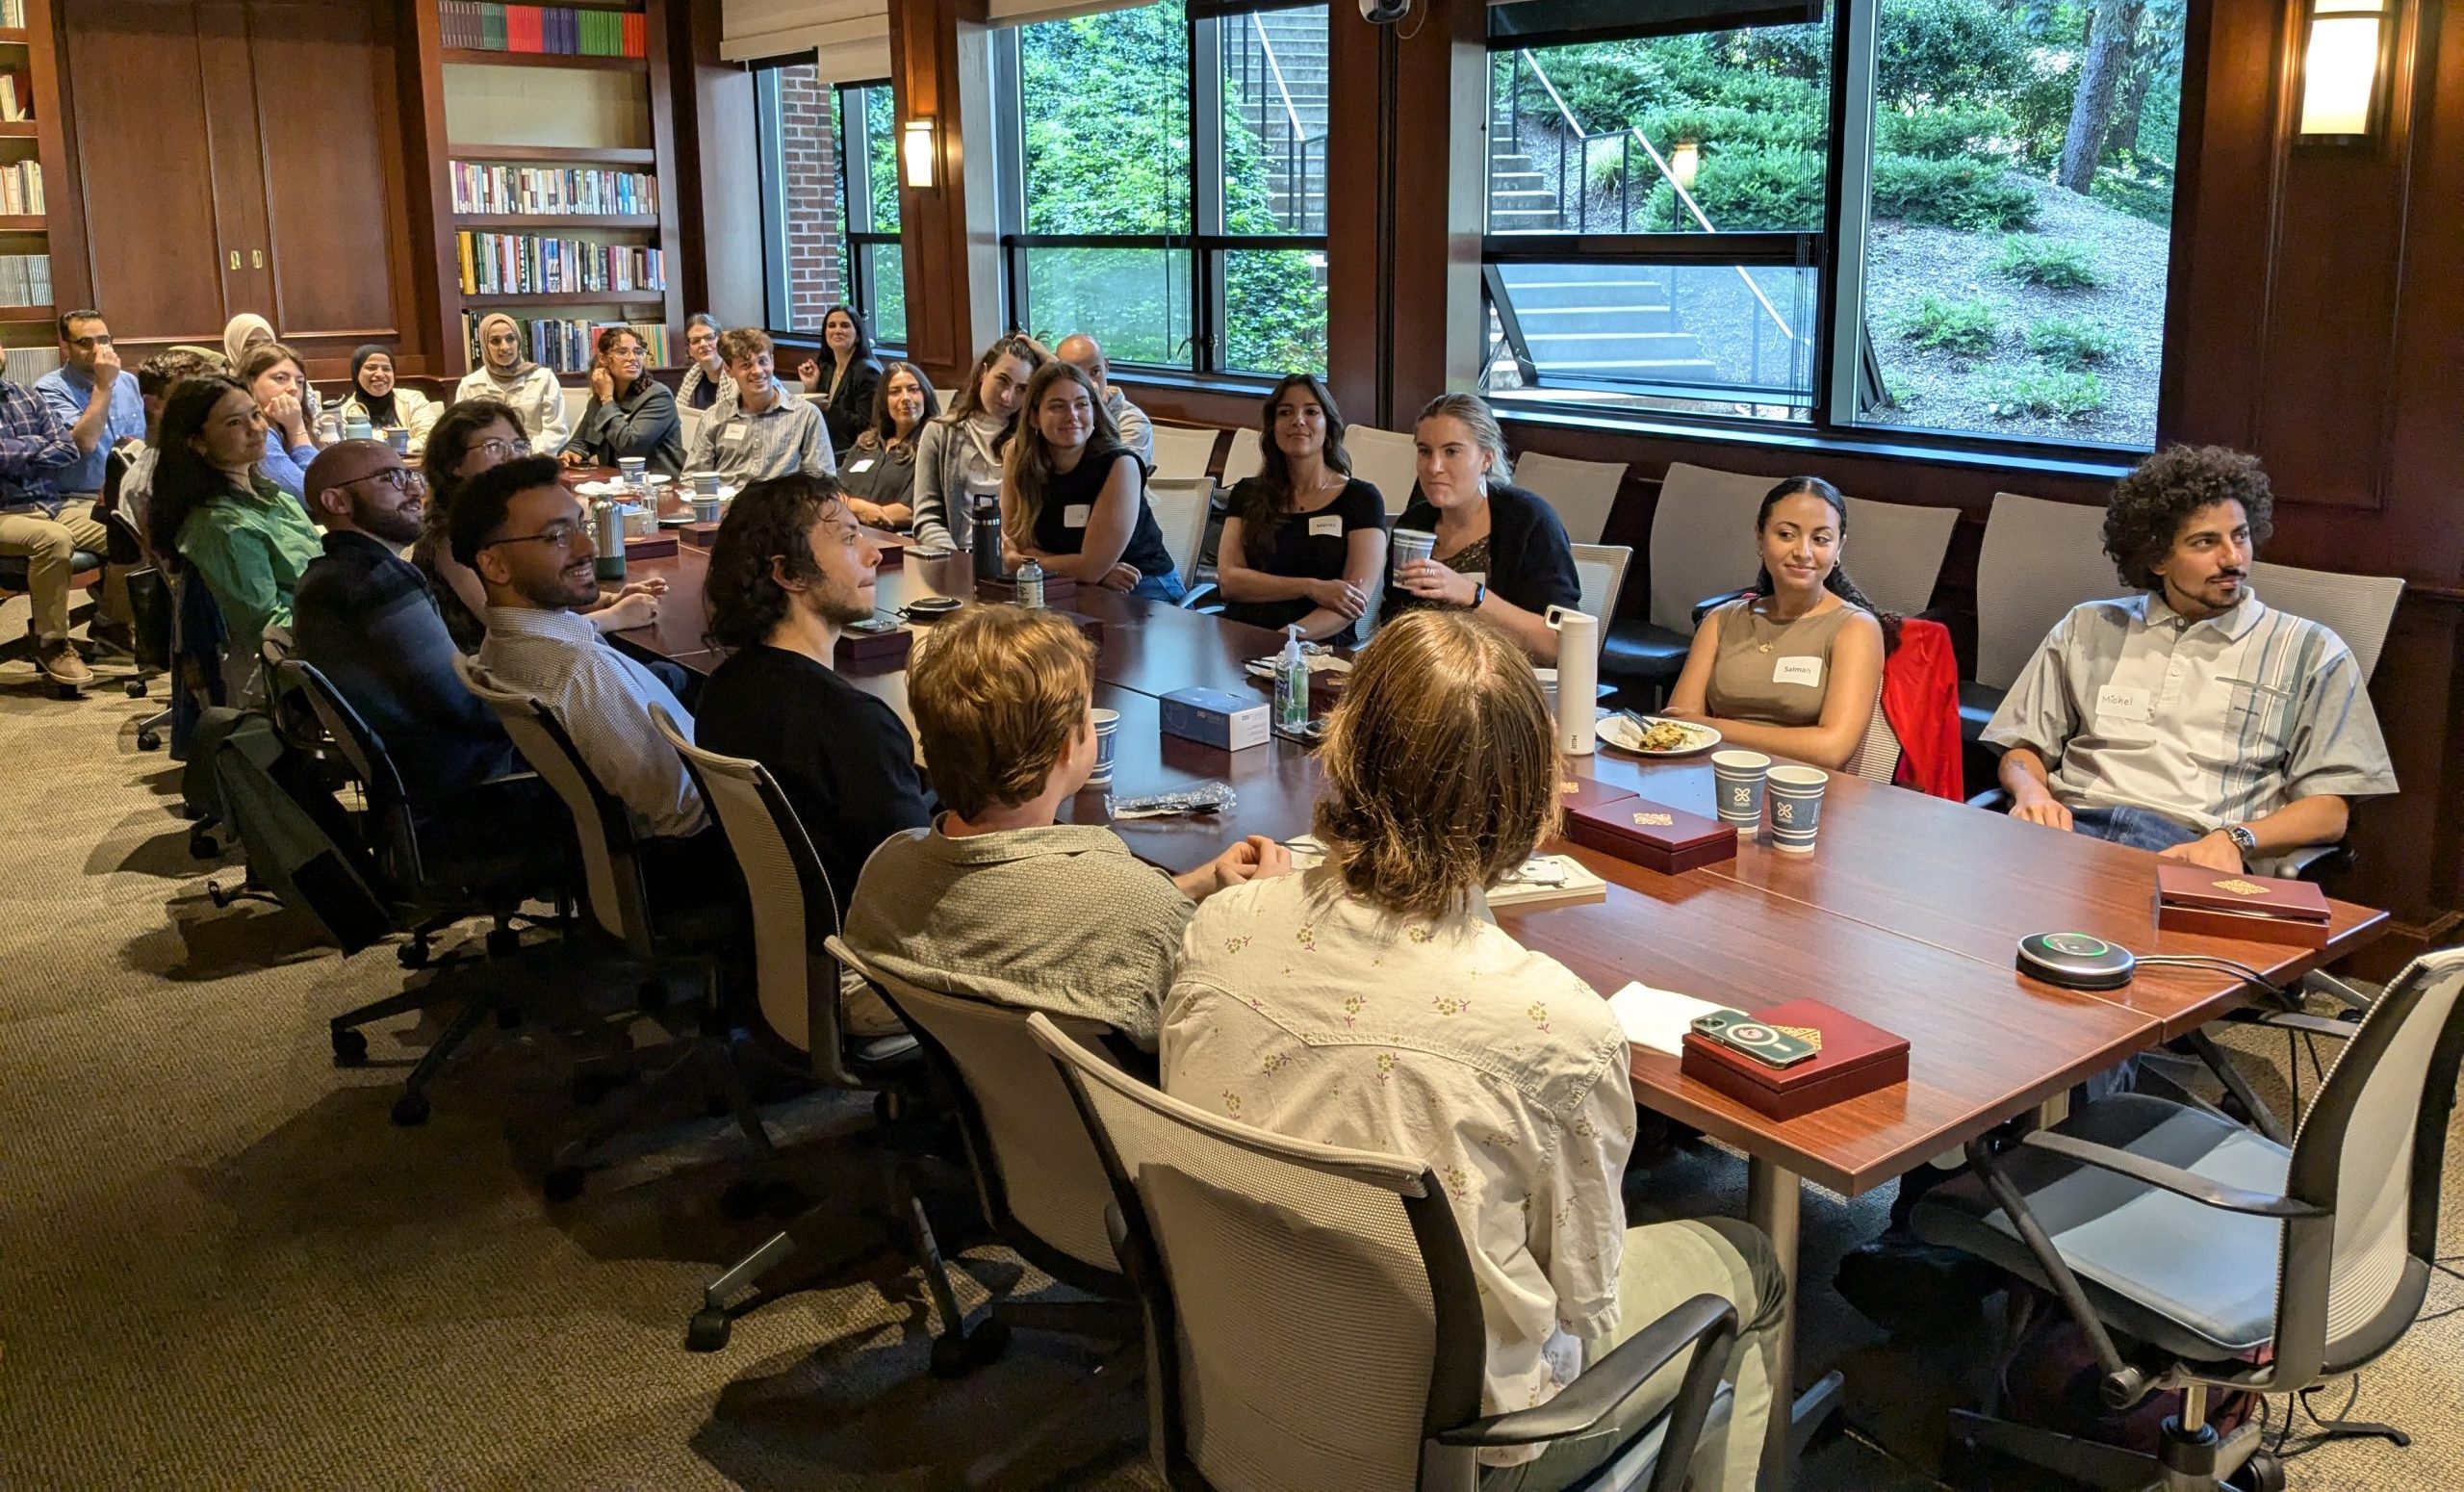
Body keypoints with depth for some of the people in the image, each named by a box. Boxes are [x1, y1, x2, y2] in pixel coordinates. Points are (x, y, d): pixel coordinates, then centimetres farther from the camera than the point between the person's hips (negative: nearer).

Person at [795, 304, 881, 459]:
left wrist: (830, 410, -23)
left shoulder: (867, 372, -7)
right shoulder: (825, 370, 14)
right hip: (826, 451, 6)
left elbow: (866, 427, -14)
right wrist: (810, 389, 2)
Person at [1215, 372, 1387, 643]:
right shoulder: (1248, 493, 16)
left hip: (1320, 646, -2)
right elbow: (1228, 580, 4)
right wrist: (1311, 588, -10)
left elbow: (1357, 597, -4)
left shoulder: (1361, 499, 8)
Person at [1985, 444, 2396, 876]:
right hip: (2074, 824, 2)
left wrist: (2233, 840, -12)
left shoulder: (2311, 652, 16)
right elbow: (2022, 750, 22)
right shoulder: (2088, 629, 23)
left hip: (2191, 846, -2)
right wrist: (2032, 794, -4)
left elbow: (2329, 811, 9)